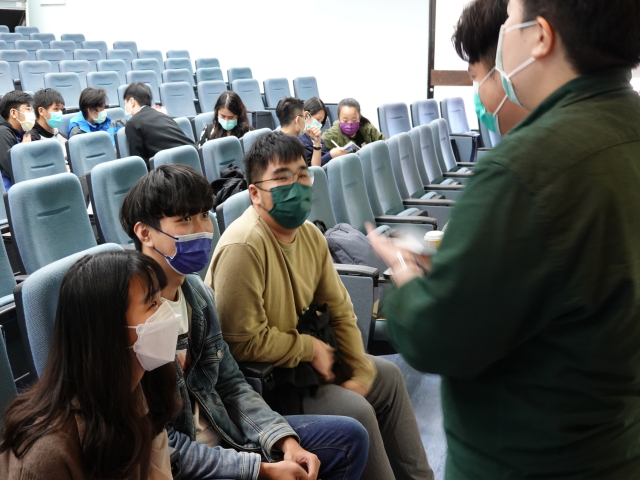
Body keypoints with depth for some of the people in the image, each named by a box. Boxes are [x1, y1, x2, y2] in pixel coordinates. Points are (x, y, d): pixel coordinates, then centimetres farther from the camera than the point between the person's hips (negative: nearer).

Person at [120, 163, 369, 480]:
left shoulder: (197, 291, 2)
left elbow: (230, 383, 9)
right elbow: (157, 444, -21)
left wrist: (286, 441, -5)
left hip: (223, 435, 8)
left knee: (350, 437, 9)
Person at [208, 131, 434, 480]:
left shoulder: (310, 235, -1)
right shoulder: (243, 246, -28)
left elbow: (339, 310, 3)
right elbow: (244, 342, -27)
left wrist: (360, 373, -4)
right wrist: (311, 349, -16)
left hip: (299, 358, 9)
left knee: (387, 376, 15)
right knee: (355, 411, -20)